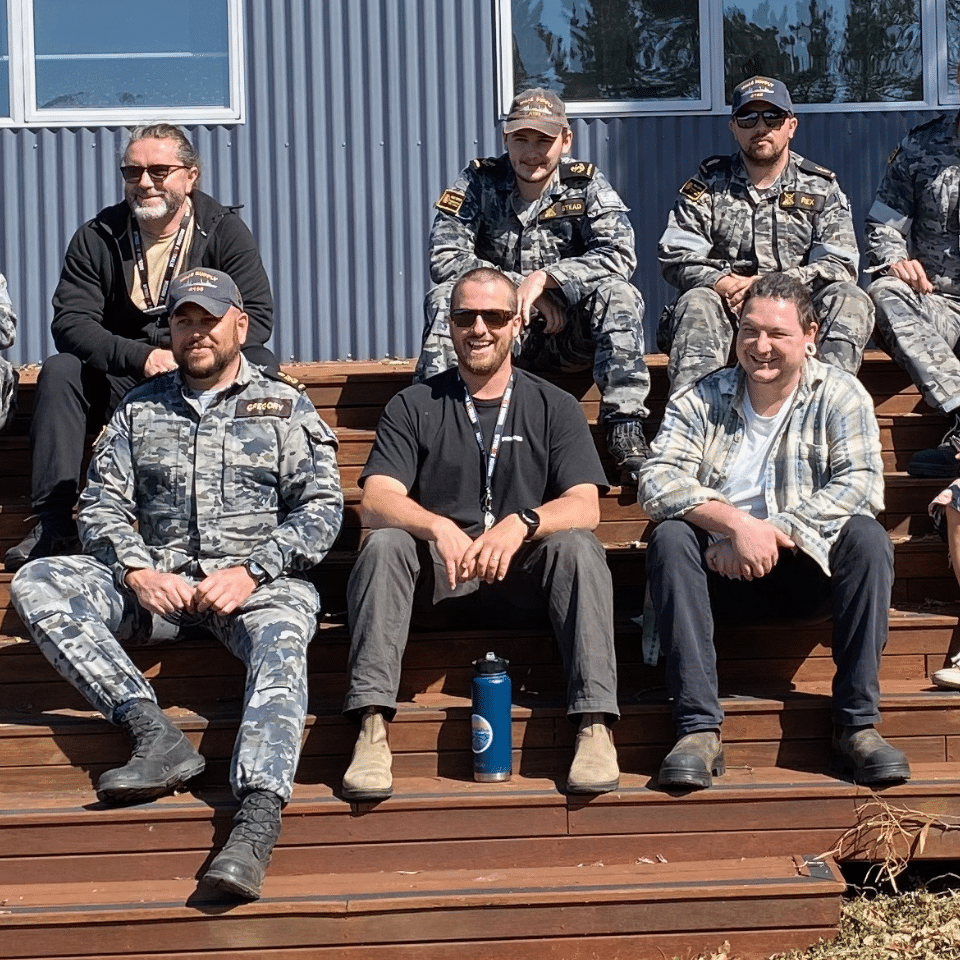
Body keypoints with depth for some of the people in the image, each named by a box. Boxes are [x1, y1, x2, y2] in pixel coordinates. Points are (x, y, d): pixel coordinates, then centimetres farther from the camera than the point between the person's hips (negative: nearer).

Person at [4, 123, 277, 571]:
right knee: (58, 371, -25)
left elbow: (257, 316, -10)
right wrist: (141, 357, -26)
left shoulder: (223, 230, -2)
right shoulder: (97, 237, 0)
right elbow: (69, 322, -9)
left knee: (261, 366, -29)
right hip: (122, 381, 1)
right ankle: (54, 525, -26)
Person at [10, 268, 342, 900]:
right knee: (36, 584, -20)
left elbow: (322, 507, 2)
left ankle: (259, 814, -54)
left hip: (259, 581, -3)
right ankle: (156, 735, -31)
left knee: (281, 639, -37)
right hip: (157, 582, 3)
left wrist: (251, 571, -13)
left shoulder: (285, 404, 11)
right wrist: (138, 572, -11)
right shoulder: (140, 409, 18)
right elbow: (102, 505, 10)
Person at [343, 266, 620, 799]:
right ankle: (372, 729, -36)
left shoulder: (553, 407, 11)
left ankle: (595, 725, -34)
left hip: (522, 577, 0)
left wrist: (521, 524, -24)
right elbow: (375, 501, -4)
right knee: (383, 545, -29)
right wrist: (438, 527, -25)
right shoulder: (413, 406, 10)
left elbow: (584, 507, -2)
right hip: (435, 580, 0)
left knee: (578, 546, -29)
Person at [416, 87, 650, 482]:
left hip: (567, 336, 0)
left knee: (618, 295, -27)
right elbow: (444, 259, -13)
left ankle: (626, 433, -31)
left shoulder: (586, 184, -1)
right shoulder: (479, 182, -2)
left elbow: (620, 255, -16)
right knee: (443, 298, -25)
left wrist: (544, 278, -25)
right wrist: (523, 288, -16)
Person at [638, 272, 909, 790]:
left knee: (867, 537, -28)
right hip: (722, 571, 1)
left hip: (806, 568, 0)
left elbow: (861, 484, -14)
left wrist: (774, 529, -26)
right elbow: (656, 481, -13)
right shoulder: (701, 400, 2)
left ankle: (857, 724, -23)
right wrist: (736, 523, -30)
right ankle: (699, 728, -32)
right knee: (669, 538, -28)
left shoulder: (839, 395, 1)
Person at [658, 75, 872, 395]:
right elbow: (674, 257, 1)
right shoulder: (709, 185, 11)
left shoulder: (821, 187, 12)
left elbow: (840, 265, 0)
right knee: (697, 303, -32)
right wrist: (724, 284, -18)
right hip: (729, 313, 0)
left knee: (850, 300, -26)